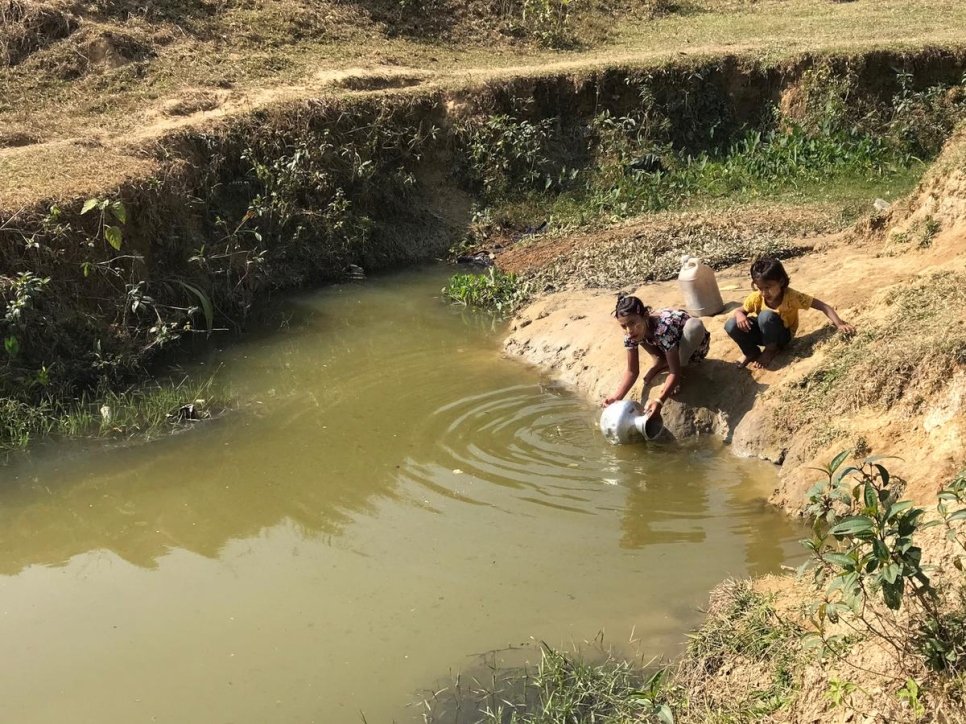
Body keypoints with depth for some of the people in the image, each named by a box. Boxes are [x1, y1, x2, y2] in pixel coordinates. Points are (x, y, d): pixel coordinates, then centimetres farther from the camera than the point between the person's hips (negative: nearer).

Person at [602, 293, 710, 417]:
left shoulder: (663, 327, -42)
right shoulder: (632, 333, -24)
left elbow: (675, 372, -43)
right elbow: (632, 371, -16)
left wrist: (659, 400, -57)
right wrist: (616, 397, -32)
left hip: (695, 344, -5)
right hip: (669, 348, 5)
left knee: (694, 324, -38)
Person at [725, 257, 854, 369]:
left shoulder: (792, 296, -27)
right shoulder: (756, 298, -19)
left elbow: (823, 306, -27)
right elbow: (739, 310, -3)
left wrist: (839, 325, -41)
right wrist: (740, 316, -29)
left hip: (781, 335, -3)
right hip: (762, 333, 3)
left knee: (766, 316, -36)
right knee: (731, 325, -24)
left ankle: (771, 350, -11)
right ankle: (752, 353, 2)